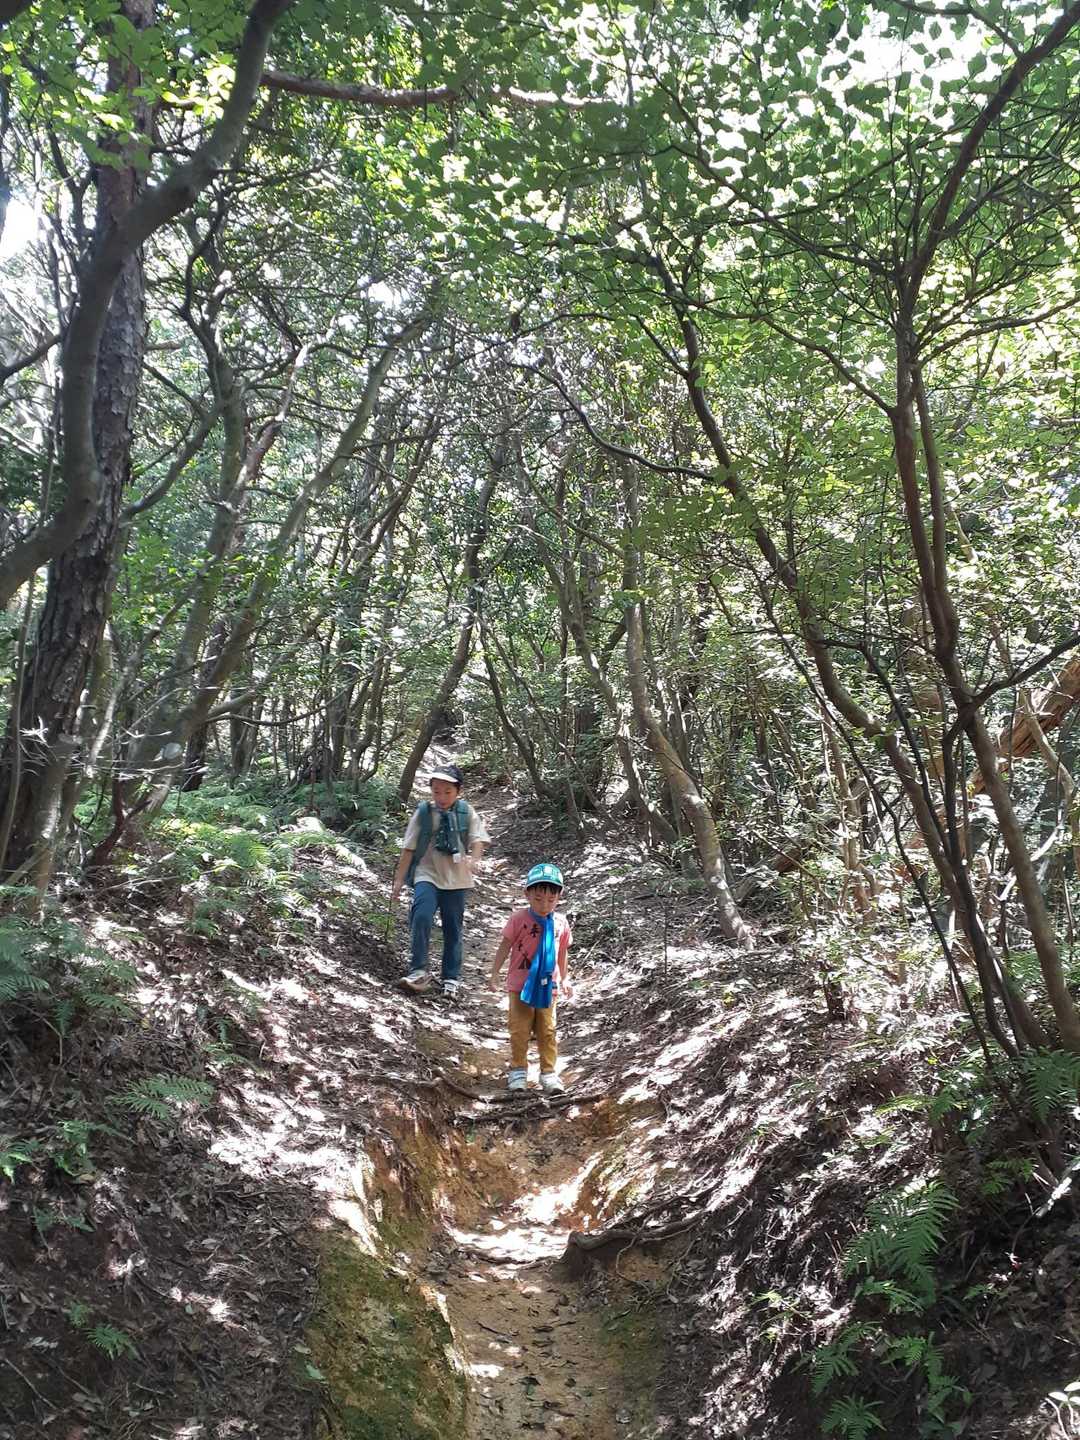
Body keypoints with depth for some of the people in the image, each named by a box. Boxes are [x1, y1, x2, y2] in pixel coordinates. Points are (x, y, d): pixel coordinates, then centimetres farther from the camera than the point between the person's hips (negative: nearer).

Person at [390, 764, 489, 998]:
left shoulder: (466, 812, 0)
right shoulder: (423, 812, -2)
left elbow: (477, 839, -5)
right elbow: (409, 848, 2)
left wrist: (474, 859, -28)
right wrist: (399, 880, 2)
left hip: (456, 878, 1)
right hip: (427, 874, -1)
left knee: (453, 928, 9)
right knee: (421, 917, -24)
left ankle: (451, 978, 22)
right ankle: (418, 971, -14)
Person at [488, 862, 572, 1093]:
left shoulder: (561, 923, 1)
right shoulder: (519, 919, -10)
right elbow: (504, 947, -5)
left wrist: (563, 979, 21)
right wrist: (494, 973, -7)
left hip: (548, 987, 3)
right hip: (520, 985, -2)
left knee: (547, 1031, 7)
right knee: (520, 1030, 5)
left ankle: (548, 1072, 16)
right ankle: (518, 1070, 17)